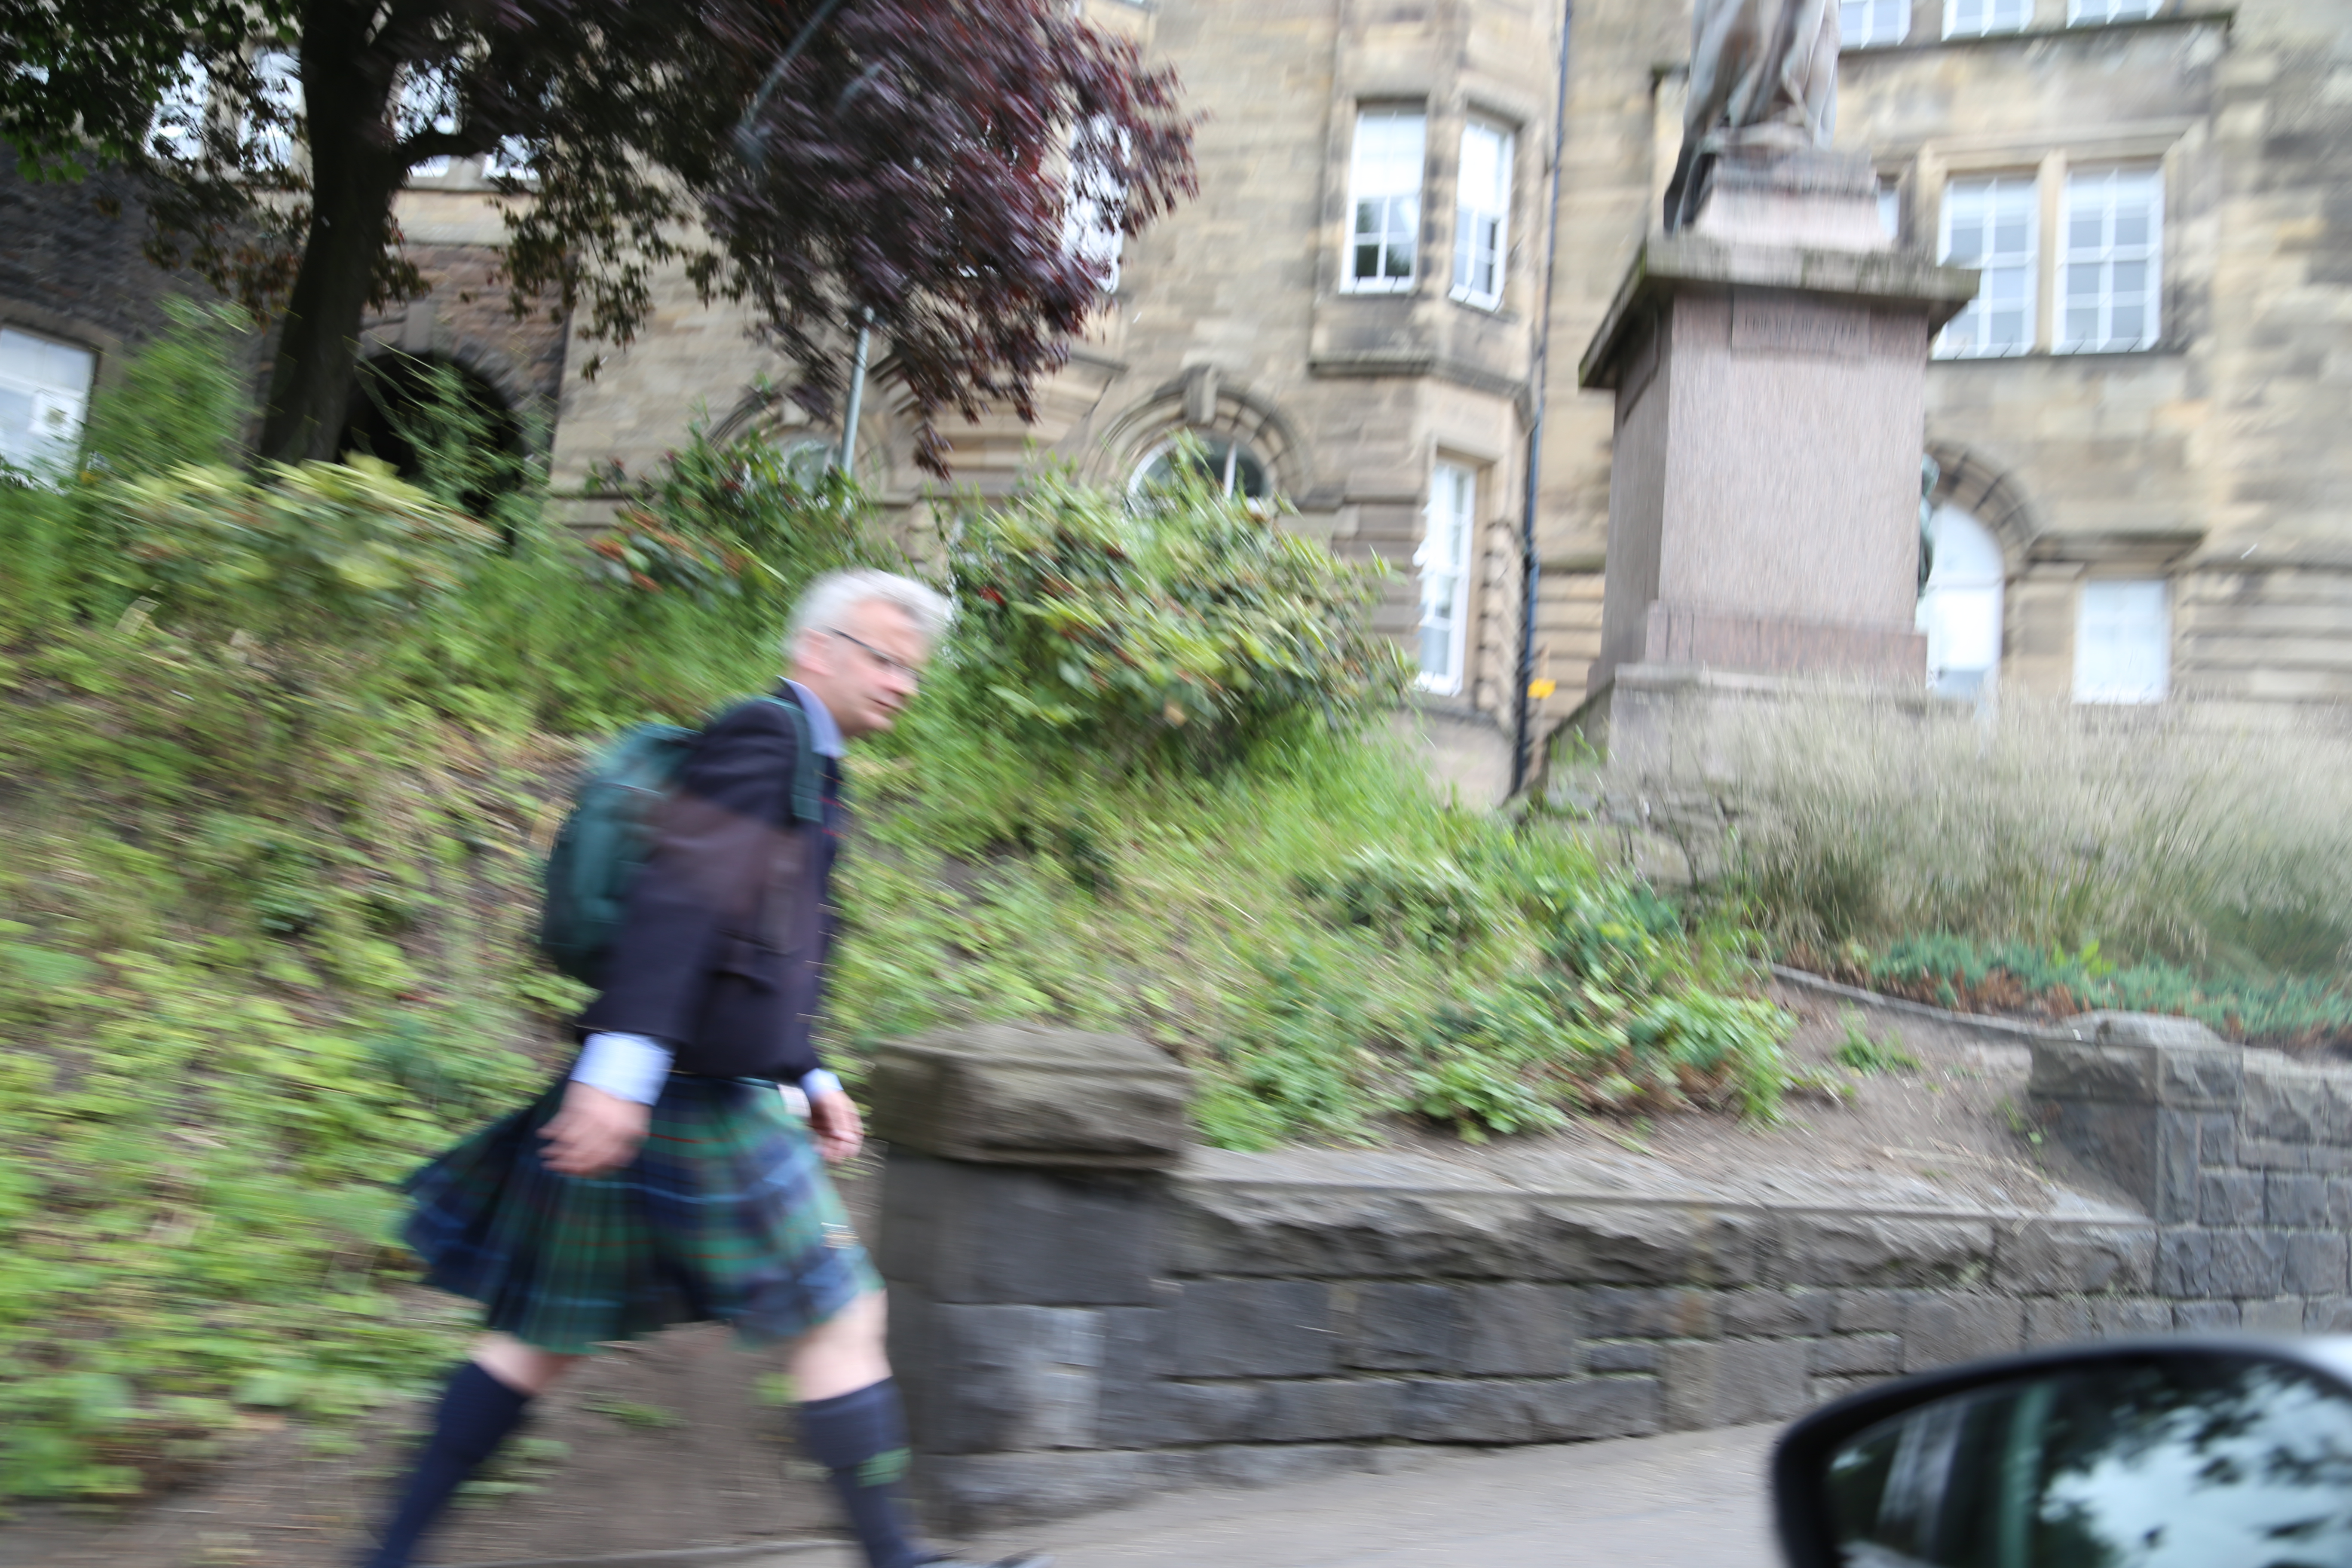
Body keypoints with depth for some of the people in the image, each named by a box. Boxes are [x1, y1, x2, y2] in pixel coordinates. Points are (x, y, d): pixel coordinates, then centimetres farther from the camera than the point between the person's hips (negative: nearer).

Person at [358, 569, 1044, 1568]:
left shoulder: (807, 766, 21)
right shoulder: (764, 734, -11)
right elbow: (678, 895, -23)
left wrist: (807, 1079, 22)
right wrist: (622, 1064, -30)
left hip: (707, 1093, 10)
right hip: (694, 1103, -10)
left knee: (546, 1337, 14)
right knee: (839, 1317, -1)